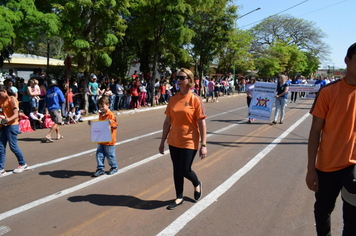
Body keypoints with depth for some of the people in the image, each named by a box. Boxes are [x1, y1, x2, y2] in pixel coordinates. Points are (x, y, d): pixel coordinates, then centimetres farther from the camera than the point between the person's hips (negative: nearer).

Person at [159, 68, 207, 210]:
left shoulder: (195, 99, -10)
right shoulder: (173, 99, 4)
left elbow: (202, 123, -11)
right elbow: (167, 121, 8)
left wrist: (203, 145, -14)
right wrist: (162, 142, 9)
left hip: (189, 141, -5)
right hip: (174, 141, 5)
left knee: (185, 170, -1)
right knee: (176, 170, 12)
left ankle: (197, 184, 33)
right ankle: (179, 198, 30)